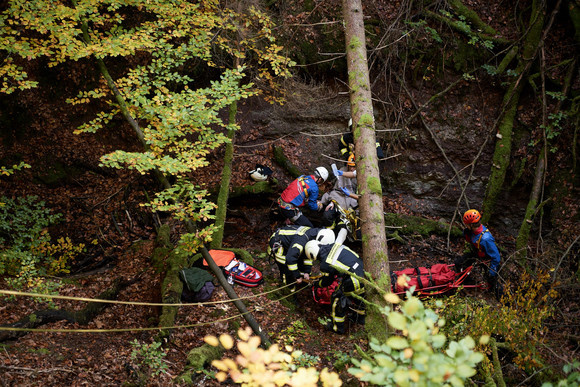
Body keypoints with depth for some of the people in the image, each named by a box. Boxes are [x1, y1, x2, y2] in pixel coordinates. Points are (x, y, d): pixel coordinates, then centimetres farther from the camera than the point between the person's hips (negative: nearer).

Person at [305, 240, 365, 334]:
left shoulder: (326, 265, -10)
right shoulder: (335, 245, 8)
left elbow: (326, 282, 8)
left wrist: (317, 284, 30)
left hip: (354, 284, -7)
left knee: (337, 299, 15)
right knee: (359, 296, 34)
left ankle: (337, 327, 28)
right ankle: (361, 317, 56)